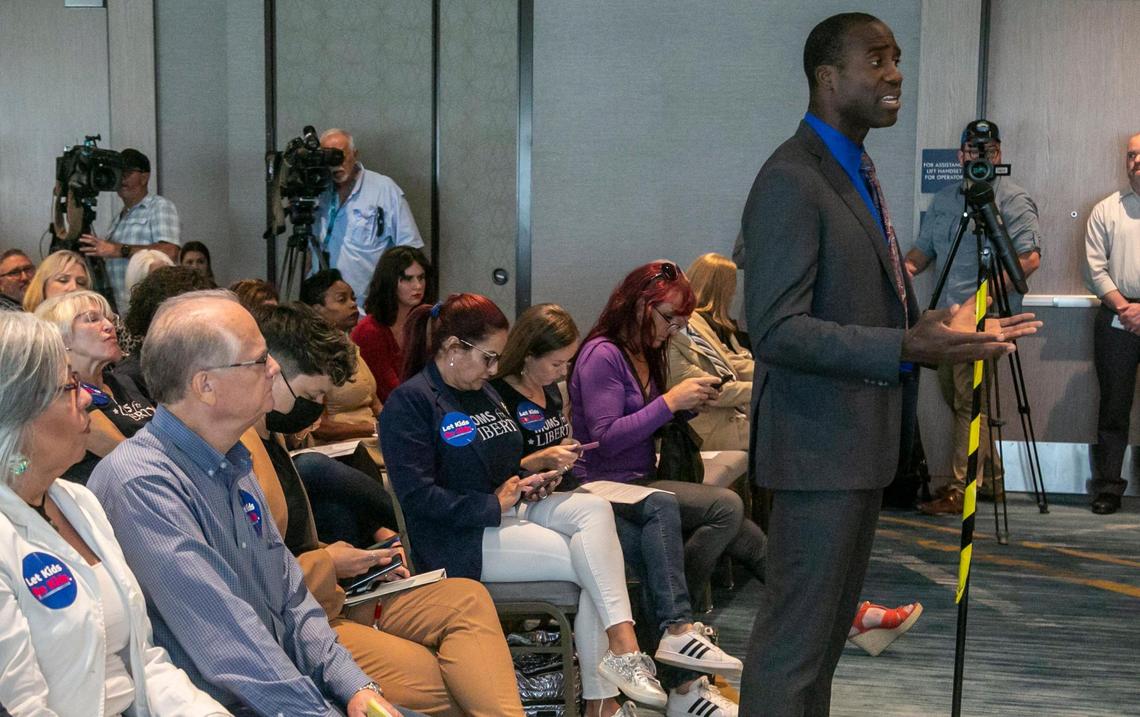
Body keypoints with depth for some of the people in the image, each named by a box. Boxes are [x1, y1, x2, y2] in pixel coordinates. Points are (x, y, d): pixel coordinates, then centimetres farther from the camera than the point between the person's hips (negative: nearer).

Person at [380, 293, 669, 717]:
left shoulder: (483, 393, 19)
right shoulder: (409, 403, -9)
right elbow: (417, 496, -18)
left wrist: (531, 471, 8)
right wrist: (495, 504, -16)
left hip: (507, 508, 8)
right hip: (460, 539, -8)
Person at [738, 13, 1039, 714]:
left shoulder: (857, 171, 14)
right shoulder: (791, 182, -18)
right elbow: (776, 331, -24)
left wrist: (941, 325, 10)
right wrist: (907, 348, -31)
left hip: (863, 440, 10)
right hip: (820, 445, -10)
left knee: (831, 626, 19)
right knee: (794, 637, -3)